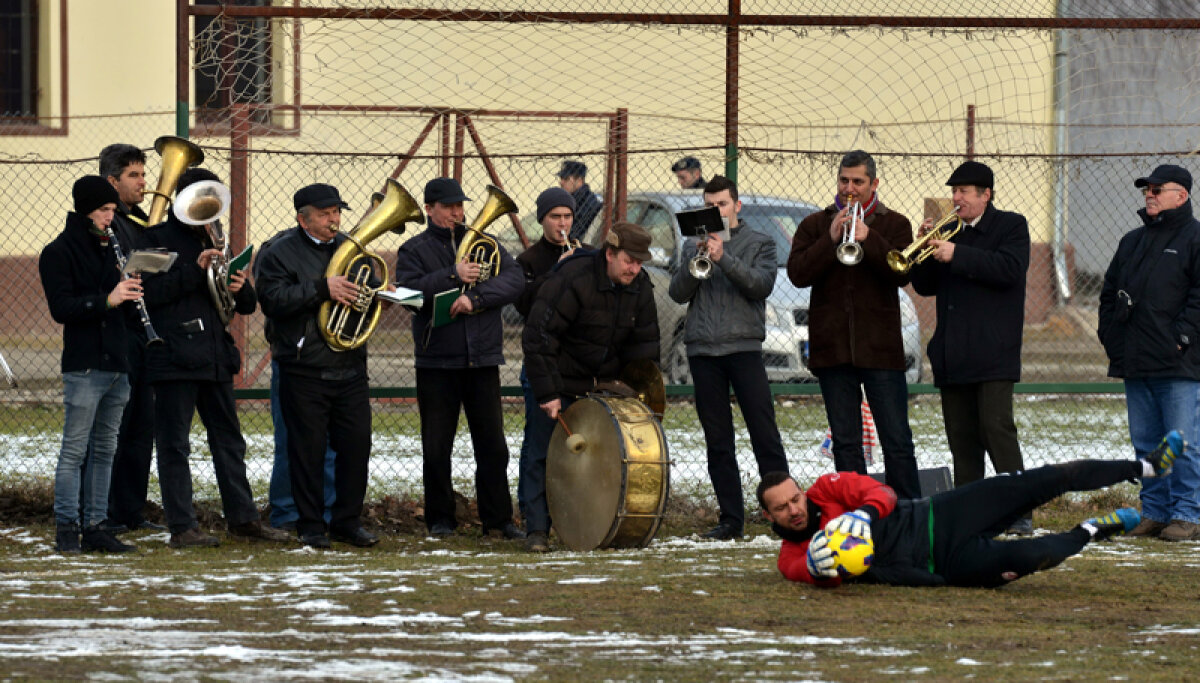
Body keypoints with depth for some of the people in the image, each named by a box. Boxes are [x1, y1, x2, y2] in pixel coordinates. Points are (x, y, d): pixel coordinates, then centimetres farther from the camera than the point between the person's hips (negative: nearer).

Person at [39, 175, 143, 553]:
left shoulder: (111, 249, 17)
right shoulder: (59, 252, -4)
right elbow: (61, 308, -13)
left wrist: (132, 291, -1)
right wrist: (107, 299, -24)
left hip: (117, 363, 7)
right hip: (83, 365, -7)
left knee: (104, 450, 9)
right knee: (74, 449, -6)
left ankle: (94, 526, 13)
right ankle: (66, 527, -3)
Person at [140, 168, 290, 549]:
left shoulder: (213, 242, 20)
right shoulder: (160, 238, -2)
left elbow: (247, 305, 19)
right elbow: (150, 294, -15)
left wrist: (240, 289, -4)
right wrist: (195, 271, -19)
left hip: (216, 357, 7)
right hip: (174, 356, -7)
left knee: (229, 440, 12)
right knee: (174, 443, -4)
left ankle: (242, 517, 19)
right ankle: (182, 527, -3)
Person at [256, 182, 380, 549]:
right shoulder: (279, 254, -2)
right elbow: (273, 301, -16)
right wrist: (322, 289, -22)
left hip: (350, 367, 5)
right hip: (304, 370, -5)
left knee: (357, 444, 2)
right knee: (308, 448, -1)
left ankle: (348, 521, 13)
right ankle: (311, 525, 8)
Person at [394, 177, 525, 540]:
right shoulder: (414, 250, 4)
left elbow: (514, 279, -4)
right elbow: (409, 291, -13)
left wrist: (476, 297, -17)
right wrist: (453, 276, -17)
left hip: (482, 359, 2)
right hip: (437, 361, -2)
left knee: (493, 445, 2)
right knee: (436, 448, 2)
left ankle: (498, 519, 9)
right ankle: (440, 519, 12)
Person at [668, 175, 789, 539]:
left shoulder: (758, 244, 8)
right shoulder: (694, 245, 16)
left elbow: (761, 285, -8)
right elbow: (678, 293, 7)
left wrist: (724, 259, -17)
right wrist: (696, 262, -10)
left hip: (744, 347, -3)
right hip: (703, 351, 3)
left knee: (765, 435, -7)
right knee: (718, 442, 3)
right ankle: (730, 519, 6)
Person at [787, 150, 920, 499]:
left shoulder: (894, 225, 7)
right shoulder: (815, 225, 11)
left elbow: (902, 273, -8)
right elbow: (797, 273, -3)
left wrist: (868, 239, -19)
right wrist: (831, 240, -14)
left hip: (881, 349, -2)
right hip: (833, 350, 2)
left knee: (897, 441, -5)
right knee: (845, 442, 5)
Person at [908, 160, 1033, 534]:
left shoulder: (1010, 226, 1)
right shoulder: (951, 231, 19)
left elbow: (1009, 268, -17)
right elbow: (925, 286, 16)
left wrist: (956, 255, -20)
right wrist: (927, 247, -2)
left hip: (993, 352, -7)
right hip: (954, 356, 7)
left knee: (996, 427, -15)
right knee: (961, 437, 5)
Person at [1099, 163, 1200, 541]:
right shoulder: (1133, 241, 20)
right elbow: (1110, 293, 24)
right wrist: (1111, 337, 12)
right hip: (1136, 364, 7)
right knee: (1145, 444, 10)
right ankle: (1155, 512, 16)